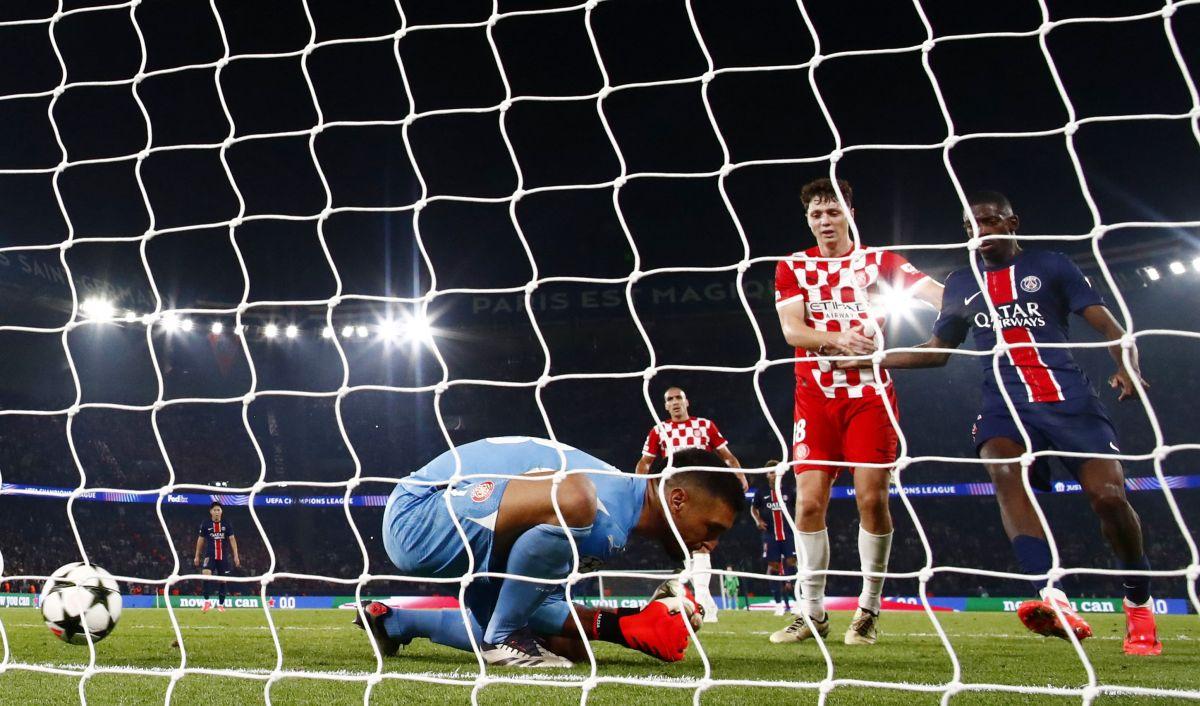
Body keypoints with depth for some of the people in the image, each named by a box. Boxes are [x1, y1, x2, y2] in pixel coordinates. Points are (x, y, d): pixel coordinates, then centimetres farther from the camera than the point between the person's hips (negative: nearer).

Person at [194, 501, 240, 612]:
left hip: (223, 556, 2)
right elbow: (200, 540, 10)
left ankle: (221, 604, 16)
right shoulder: (205, 524, 2)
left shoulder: (226, 525, 4)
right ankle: (206, 601, -23)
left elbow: (232, 539, 3)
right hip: (210, 555, -2)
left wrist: (236, 555, -5)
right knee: (206, 574, -25)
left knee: (222, 580, 6)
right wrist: (197, 556, 10)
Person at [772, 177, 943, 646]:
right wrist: (839, 338, -22)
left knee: (872, 497, -9)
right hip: (815, 395, 2)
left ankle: (868, 610, 5)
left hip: (869, 392, -1)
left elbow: (939, 294, -7)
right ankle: (813, 613, 6)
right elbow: (791, 329, -4)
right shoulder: (793, 267, 10)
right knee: (810, 500, -4)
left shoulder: (877, 260, 6)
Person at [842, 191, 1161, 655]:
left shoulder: (1051, 267, 7)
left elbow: (1108, 325, 2)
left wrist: (1127, 367, -18)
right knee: (1005, 473, -30)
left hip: (1070, 399, -2)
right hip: (1005, 404, 2)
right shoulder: (961, 284, 19)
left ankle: (1139, 606, 10)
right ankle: (1054, 600, -45)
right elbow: (937, 351, 28)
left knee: (1108, 496, -16)